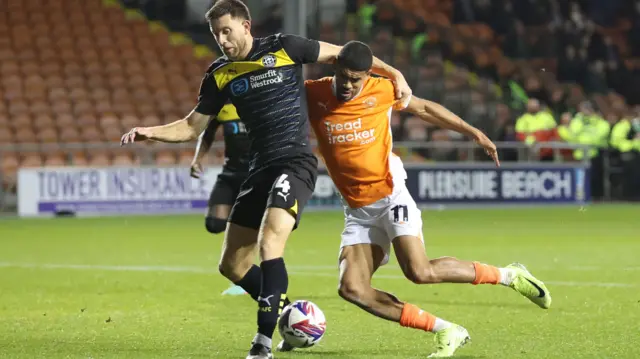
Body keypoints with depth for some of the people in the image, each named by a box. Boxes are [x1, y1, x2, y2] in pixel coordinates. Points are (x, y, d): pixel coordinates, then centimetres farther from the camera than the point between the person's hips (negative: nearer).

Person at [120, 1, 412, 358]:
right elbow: (192, 127, 14)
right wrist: (152, 132, -3)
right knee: (232, 265, 6)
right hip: (260, 169, 7)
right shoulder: (220, 75, 8)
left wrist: (393, 74, 2)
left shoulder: (284, 48, -5)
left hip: (296, 163, -7)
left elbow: (341, 54, 6)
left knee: (269, 245, -26)